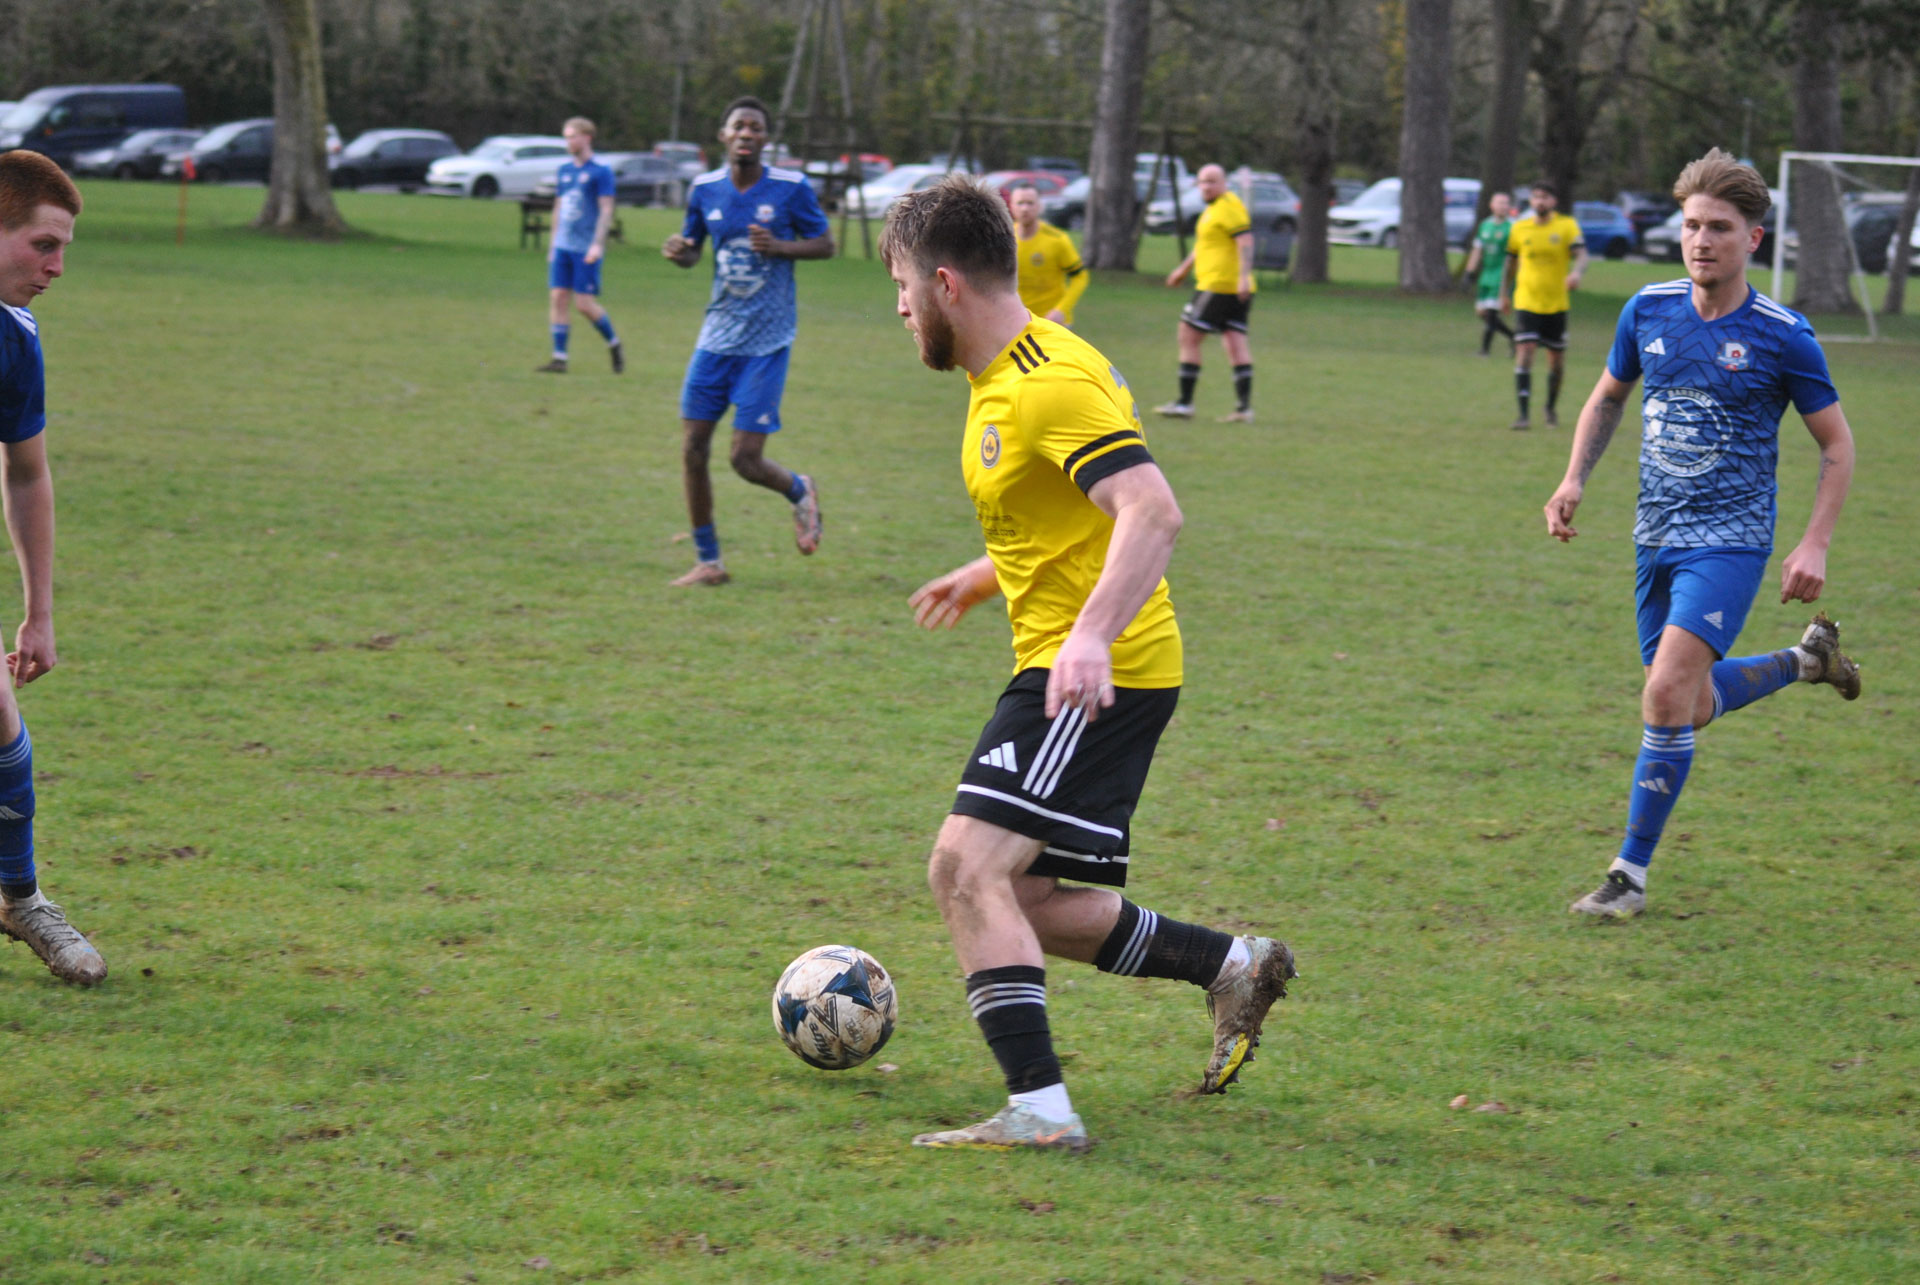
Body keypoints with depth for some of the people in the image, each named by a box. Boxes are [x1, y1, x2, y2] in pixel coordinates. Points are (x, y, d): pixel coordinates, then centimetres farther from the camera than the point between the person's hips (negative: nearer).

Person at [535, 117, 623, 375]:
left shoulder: (600, 172, -6)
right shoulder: (564, 171, 13)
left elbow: (606, 211, -10)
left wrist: (597, 244, -18)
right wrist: (553, 245, 18)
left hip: (586, 249, -6)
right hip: (563, 247, 6)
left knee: (585, 303, -7)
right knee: (557, 298, -1)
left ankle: (614, 345, 15)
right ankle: (559, 358, 1)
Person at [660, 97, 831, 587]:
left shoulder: (791, 188, -7)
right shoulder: (705, 189, 4)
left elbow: (825, 244, 1)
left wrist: (780, 247, -17)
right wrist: (677, 250, -9)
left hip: (767, 343, -4)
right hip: (717, 337, 4)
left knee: (747, 459, -9)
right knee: (693, 448, -2)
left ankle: (800, 492, 26)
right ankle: (708, 561, 11)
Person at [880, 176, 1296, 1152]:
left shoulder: (1053, 383, -18)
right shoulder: (1004, 378, 15)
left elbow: (1153, 512, -28)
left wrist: (1092, 634, -39)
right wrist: (984, 577, 40)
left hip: (1096, 676, -10)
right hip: (1065, 670, 10)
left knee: (968, 868, -19)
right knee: (1020, 902, 12)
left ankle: (1039, 1109, -23)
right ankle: (1234, 968, 22)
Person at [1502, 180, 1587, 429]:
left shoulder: (1567, 226, -3)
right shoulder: (1519, 229, 3)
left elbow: (1581, 254, -16)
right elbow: (1511, 261, 17)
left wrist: (1577, 273, -37)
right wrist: (1504, 294, 21)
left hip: (1557, 303, 0)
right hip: (1526, 302, 0)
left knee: (1557, 359, 9)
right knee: (1524, 352, -16)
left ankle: (1552, 408, 32)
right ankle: (1524, 414, -17)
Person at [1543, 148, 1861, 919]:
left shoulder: (1782, 336, -10)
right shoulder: (1648, 310, 1)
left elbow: (1837, 445, -1)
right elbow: (1608, 398, 18)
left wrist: (1815, 545, -10)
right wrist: (1575, 479, 3)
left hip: (1730, 539, -6)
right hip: (1657, 537, 6)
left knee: (1667, 694, -18)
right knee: (1692, 708, 13)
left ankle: (1631, 874, -8)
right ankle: (1807, 659, 41)